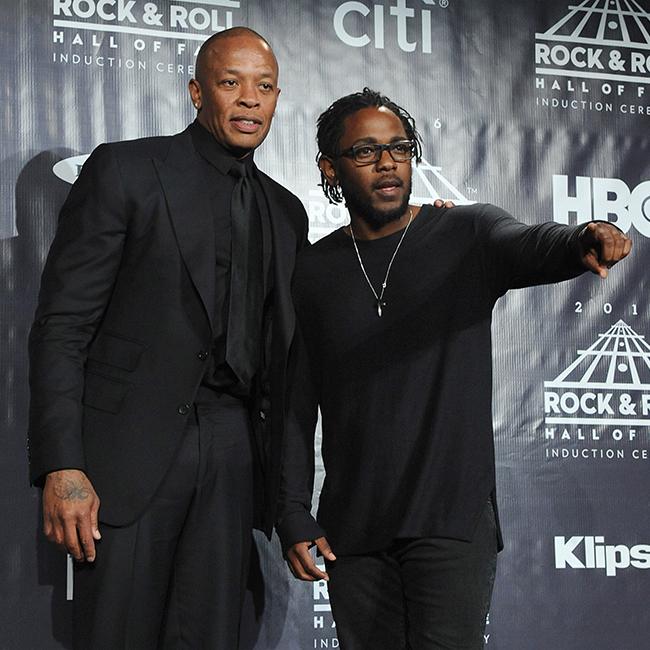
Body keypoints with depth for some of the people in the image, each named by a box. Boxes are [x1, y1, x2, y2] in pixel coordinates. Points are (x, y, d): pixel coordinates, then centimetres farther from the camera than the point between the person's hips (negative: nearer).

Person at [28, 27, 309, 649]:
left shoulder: (285, 211, 16)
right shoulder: (124, 170, 0)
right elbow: (60, 325, -6)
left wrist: (288, 484, 13)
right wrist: (60, 466, -15)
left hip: (233, 454, 5)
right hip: (131, 447, -4)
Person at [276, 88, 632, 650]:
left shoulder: (470, 235, 2)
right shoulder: (311, 272, 8)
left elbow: (531, 247, -21)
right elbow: (297, 405, 8)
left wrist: (584, 241, -43)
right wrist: (293, 517, 2)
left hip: (453, 519, -2)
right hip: (350, 530, 3)